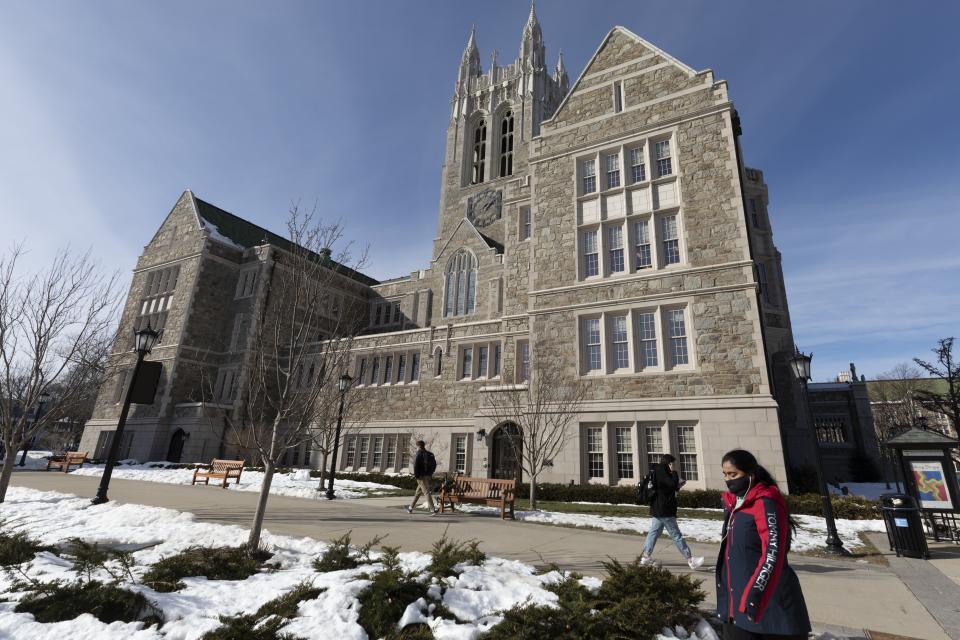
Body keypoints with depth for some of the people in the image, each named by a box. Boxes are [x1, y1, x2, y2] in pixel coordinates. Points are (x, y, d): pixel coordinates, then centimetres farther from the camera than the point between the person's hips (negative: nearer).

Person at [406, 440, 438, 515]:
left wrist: (416, 475, -9)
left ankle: (433, 509, -15)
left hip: (422, 476, -7)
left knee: (426, 492, -9)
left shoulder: (419, 454, -9)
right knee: (418, 492, 19)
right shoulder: (430, 454, 12)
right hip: (428, 476, 8)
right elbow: (434, 464, 14)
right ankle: (411, 508, 30)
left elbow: (416, 465, -18)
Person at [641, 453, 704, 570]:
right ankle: (690, 559, 6)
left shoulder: (657, 472, 15)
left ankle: (646, 556, 14)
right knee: (676, 535, -2)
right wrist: (674, 473, -7)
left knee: (654, 532, 12)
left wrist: (678, 485, 9)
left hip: (656, 511, 10)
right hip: (665, 511, -10)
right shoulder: (661, 471, -14)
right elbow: (672, 484, -23)